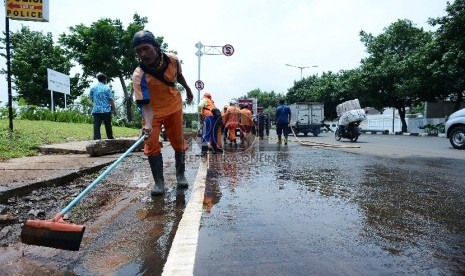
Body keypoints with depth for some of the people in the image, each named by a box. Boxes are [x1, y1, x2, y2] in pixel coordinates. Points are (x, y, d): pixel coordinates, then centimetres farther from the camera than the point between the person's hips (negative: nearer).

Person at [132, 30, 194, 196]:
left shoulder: (172, 59, -20)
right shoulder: (138, 76, -30)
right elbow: (144, 104, -32)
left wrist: (188, 90, 19)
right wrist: (147, 124, -49)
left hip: (174, 106, 3)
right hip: (152, 111, -2)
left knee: (178, 142, 9)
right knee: (151, 144, -11)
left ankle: (180, 175, 27)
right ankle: (159, 182, 2)